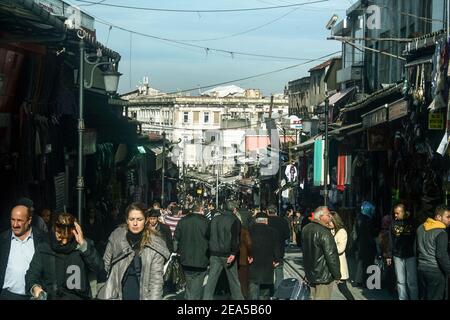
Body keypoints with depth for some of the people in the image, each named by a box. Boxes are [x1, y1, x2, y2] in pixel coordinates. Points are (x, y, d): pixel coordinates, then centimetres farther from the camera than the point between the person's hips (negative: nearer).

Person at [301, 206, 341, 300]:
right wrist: (337, 275, -13)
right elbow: (331, 256, -22)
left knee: (314, 297, 19)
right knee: (322, 298, -1)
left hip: (310, 273, 9)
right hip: (323, 276, -9)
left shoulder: (306, 229, 6)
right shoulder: (324, 233, -22)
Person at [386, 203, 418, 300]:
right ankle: (402, 298, 13)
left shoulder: (412, 222, -3)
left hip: (411, 256, -2)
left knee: (412, 282, -2)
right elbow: (391, 241, 6)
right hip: (398, 256, 2)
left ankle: (414, 298, 7)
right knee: (401, 282, 6)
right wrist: (389, 256, 4)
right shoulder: (393, 223, 4)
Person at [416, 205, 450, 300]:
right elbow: (442, 256, -20)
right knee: (435, 298, -1)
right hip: (435, 271, -8)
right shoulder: (441, 233, -16)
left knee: (422, 297, 16)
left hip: (421, 268, 8)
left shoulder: (421, 228, 8)